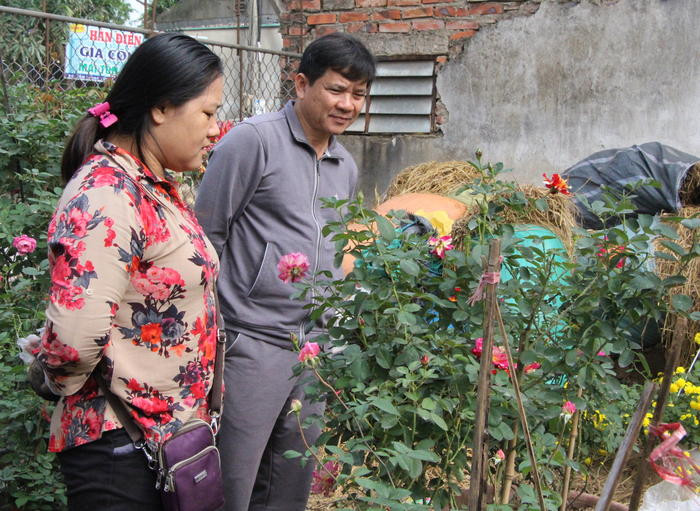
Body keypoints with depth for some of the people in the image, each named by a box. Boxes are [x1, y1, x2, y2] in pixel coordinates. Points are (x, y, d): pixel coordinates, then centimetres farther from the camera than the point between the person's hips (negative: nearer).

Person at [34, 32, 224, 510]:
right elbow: (73, 341, -30)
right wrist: (68, 387, -9)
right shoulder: (105, 197, -23)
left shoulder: (157, 187, 7)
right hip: (123, 449, -9)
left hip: (176, 432, 9)